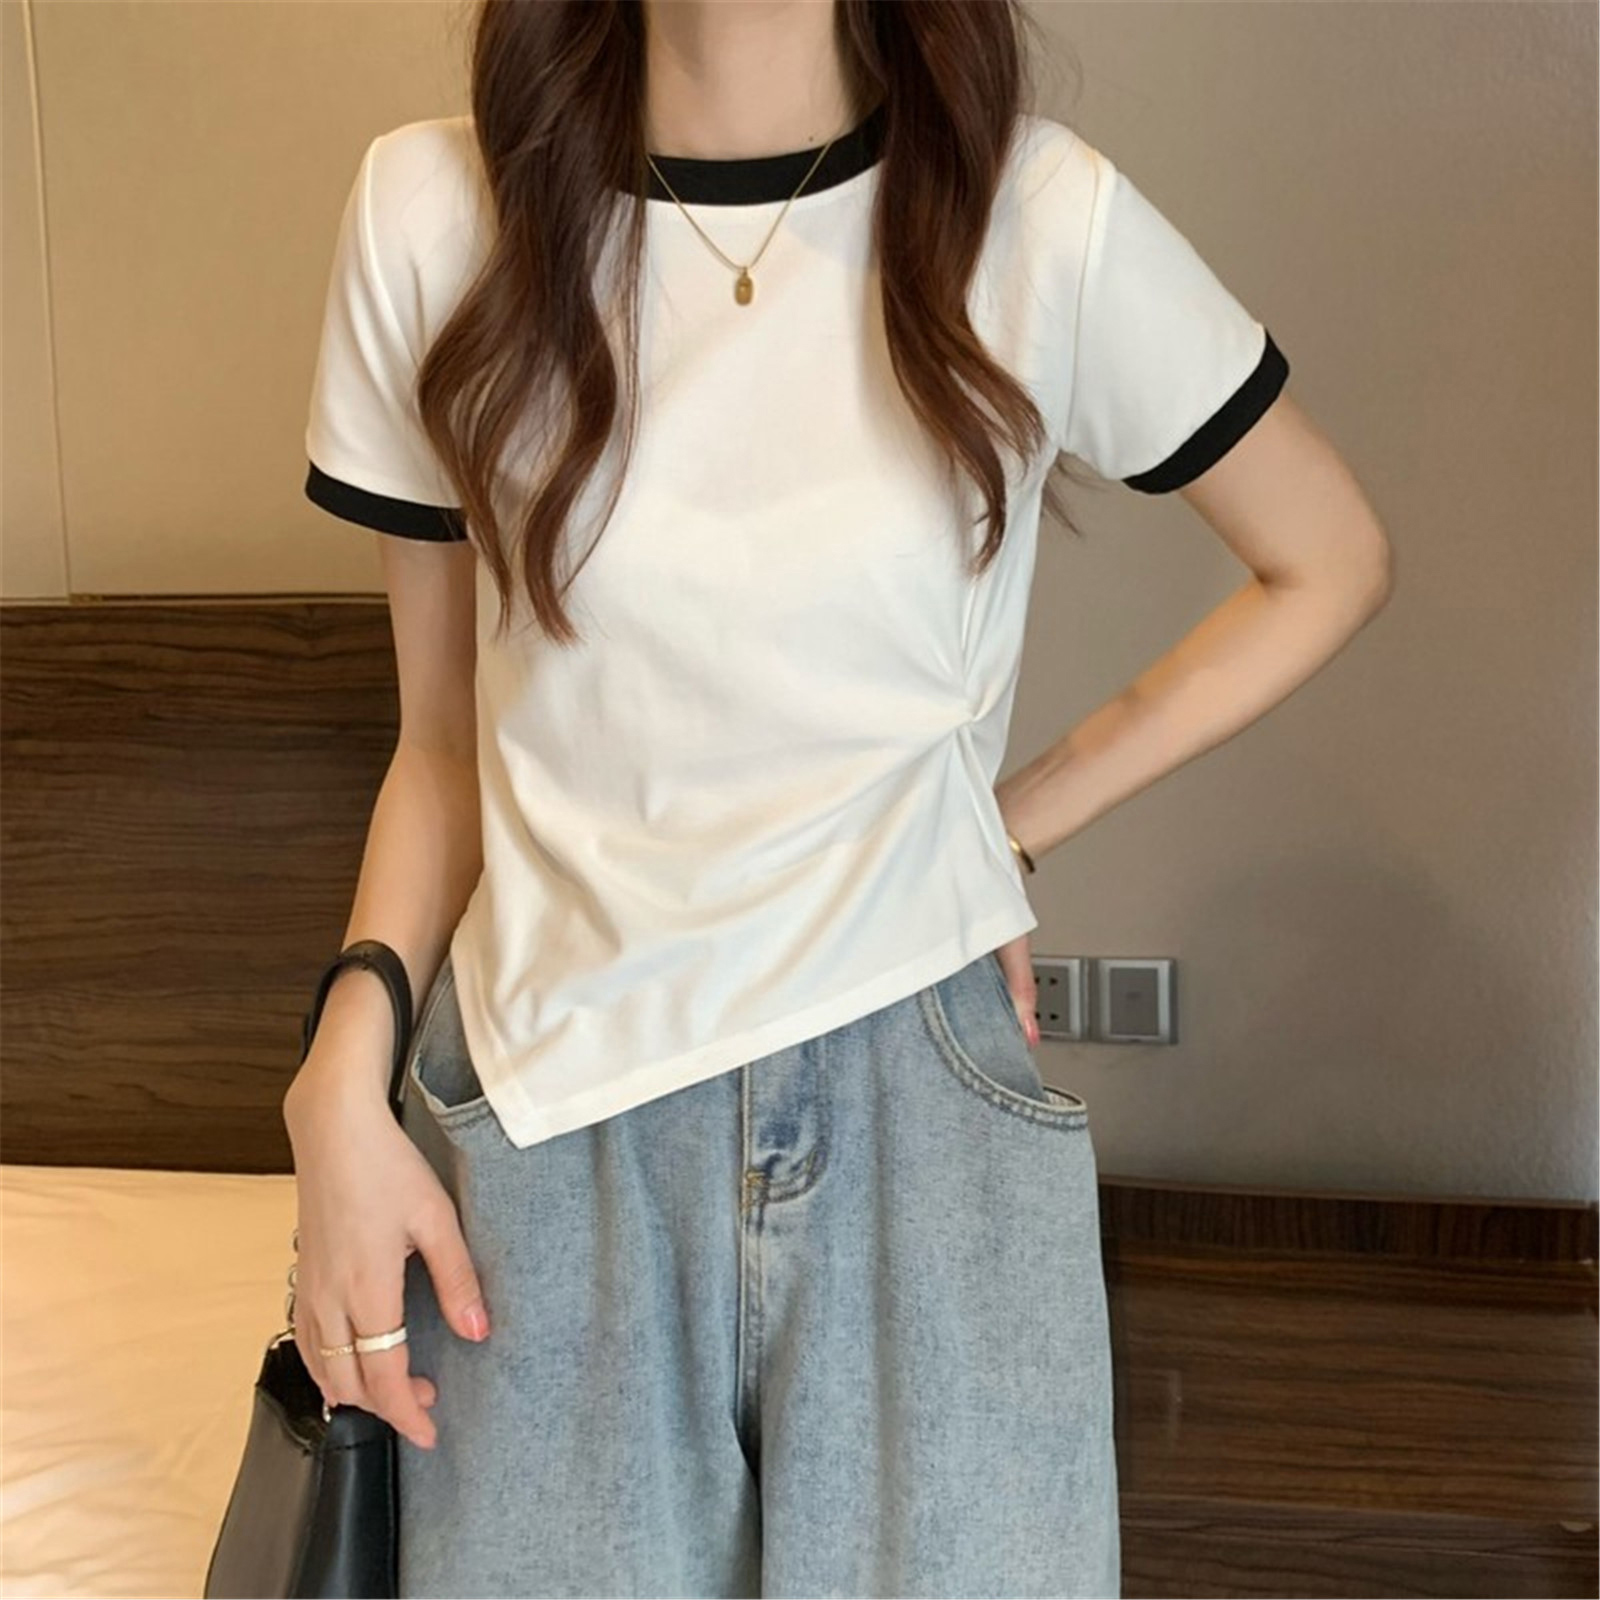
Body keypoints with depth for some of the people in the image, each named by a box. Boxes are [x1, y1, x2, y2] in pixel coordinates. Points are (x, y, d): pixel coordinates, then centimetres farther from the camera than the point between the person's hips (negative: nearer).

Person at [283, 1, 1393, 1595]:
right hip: (550, 1118, 1)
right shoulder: (432, 208, -2)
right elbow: (447, 736, 5)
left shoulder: (1043, 216, -8)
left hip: (918, 1099, 0)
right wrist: (344, 1083, -7)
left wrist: (1020, 819, 1)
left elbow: (1329, 562, 7)